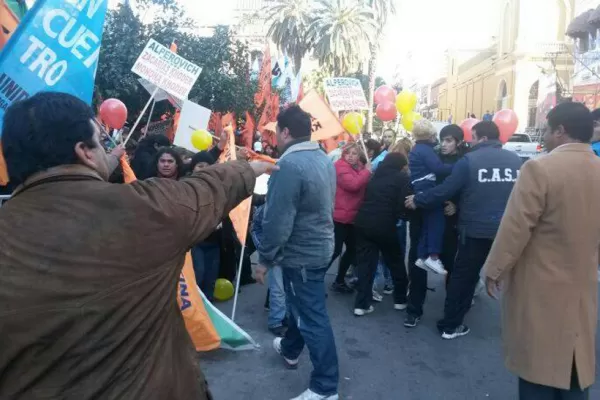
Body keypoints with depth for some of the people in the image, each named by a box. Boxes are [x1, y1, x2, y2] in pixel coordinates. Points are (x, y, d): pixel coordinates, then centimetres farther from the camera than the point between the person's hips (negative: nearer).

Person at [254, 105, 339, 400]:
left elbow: (277, 219, -25)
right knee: (300, 303, 26)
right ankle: (290, 348, 48)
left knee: (312, 317, 0)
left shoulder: (289, 165, -25)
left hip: (301, 253, -10)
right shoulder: (324, 159, 6)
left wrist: (265, 258, -14)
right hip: (320, 245, 10)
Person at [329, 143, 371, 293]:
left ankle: (339, 281, 26)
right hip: (340, 216, -9)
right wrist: (367, 171, -15)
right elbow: (353, 184, -26)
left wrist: (367, 171, -2)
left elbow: (366, 188, 12)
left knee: (352, 249, 14)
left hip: (353, 217, 9)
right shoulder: (340, 167, -12)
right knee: (335, 250, -9)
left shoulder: (359, 167, 14)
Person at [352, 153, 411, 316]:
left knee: (365, 262, 9)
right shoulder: (402, 178, 1)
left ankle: (362, 304, 7)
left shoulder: (376, 175, 18)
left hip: (363, 222, 5)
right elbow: (403, 205, -8)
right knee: (395, 262, 15)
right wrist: (403, 216, 11)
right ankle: (400, 299, 28)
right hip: (384, 225, -5)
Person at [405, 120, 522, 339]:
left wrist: (418, 200, 2)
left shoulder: (470, 160, -10)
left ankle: (450, 325, 16)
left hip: (476, 229, -3)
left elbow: (446, 189, -10)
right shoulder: (515, 160, 3)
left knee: (463, 276, 9)